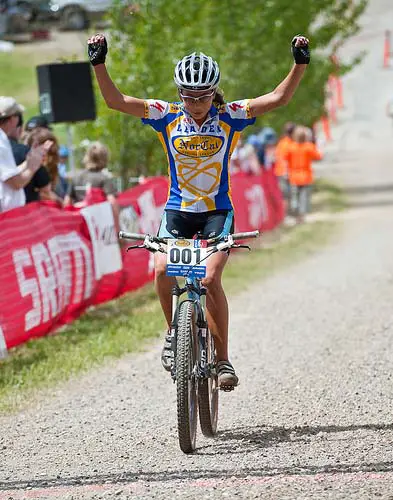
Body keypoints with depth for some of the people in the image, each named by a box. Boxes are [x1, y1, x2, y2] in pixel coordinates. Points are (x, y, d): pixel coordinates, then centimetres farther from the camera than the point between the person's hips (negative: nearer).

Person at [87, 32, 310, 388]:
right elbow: (116, 100, -10)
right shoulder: (167, 117, -4)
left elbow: (278, 98, -11)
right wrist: (99, 63, -22)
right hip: (178, 209, 1)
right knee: (162, 269, -24)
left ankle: (223, 359, -11)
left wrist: (300, 64, -23)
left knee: (210, 278, -21)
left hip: (218, 211, -1)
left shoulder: (228, 117, -5)